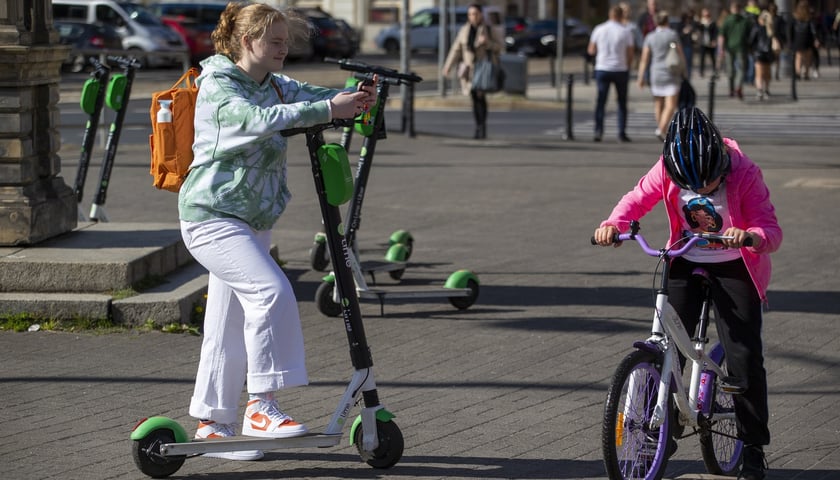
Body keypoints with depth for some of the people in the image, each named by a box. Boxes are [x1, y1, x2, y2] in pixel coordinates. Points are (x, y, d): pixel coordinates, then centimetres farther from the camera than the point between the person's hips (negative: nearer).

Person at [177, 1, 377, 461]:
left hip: (251, 223, 9)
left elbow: (311, 96, -1)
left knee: (231, 326, 11)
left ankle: (211, 425, 19)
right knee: (270, 290, -24)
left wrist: (355, 98, -24)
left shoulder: (275, 86, 11)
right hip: (212, 218, -9)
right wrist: (328, 109, -39)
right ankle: (261, 406, -20)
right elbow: (257, 120, -31)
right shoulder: (218, 87, -14)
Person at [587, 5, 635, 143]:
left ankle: (598, 130, -9)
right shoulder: (626, 32, -6)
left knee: (600, 101, 5)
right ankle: (622, 133, 7)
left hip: (602, 69, 1)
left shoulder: (599, 30, -1)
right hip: (620, 69, -1)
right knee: (622, 103, 10)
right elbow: (630, 55, -4)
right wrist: (628, 68, 12)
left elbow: (591, 51, 6)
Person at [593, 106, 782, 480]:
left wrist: (750, 236, -50)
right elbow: (638, 198, -6)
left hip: (734, 268, -3)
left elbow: (772, 232, -26)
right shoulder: (668, 170, -16)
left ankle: (753, 449, 5)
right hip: (685, 263, 3)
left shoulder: (744, 173, -24)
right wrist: (613, 224, -27)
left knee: (745, 357, -8)